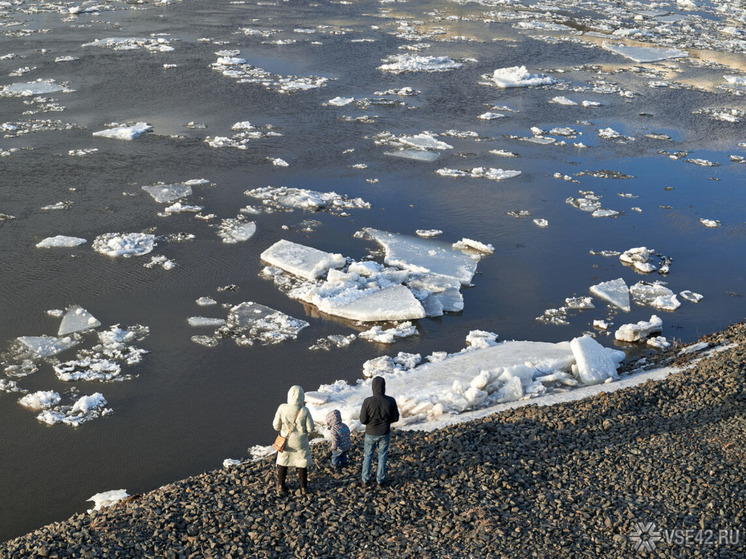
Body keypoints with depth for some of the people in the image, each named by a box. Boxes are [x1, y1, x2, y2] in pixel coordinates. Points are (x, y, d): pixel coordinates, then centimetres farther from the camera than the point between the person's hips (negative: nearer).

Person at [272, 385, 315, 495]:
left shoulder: (282, 408, -19)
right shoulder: (304, 411, -23)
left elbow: (276, 426, -10)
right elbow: (310, 429, -15)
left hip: (285, 441, 1)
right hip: (300, 443, -1)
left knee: (282, 463, 21)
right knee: (302, 465, 18)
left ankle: (280, 486, 30)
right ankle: (303, 488, 29)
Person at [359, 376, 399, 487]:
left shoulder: (367, 401, -25)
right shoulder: (391, 401, -20)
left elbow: (363, 420, -16)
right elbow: (395, 418, -7)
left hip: (370, 433, -1)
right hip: (385, 434, 1)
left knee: (368, 455, 21)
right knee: (382, 456, 22)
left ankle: (366, 479, 32)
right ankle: (380, 479, 32)